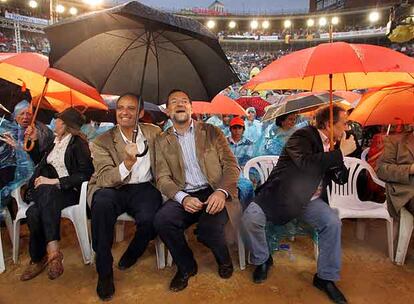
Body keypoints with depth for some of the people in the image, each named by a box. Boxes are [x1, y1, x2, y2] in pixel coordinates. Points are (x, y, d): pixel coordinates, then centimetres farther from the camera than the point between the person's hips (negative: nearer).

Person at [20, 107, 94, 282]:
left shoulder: (78, 144, -1)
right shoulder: (54, 142, 21)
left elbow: (85, 174, -12)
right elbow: (42, 164, 38)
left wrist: (55, 181, -17)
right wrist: (35, 140, 29)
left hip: (69, 191, -5)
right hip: (45, 190, 5)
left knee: (35, 212, -35)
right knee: (34, 213, -31)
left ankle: (38, 259, -28)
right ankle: (53, 250, -29)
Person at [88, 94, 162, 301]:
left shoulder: (153, 132, 7)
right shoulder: (102, 142, -2)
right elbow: (105, 179, -13)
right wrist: (128, 162, -30)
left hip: (144, 188, 1)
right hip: (113, 189, -1)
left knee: (149, 219, -30)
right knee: (102, 203, -35)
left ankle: (132, 254, 8)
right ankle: (104, 271, -13)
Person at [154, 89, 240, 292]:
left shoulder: (212, 132, 7)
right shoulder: (162, 141, 10)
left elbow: (231, 165, 0)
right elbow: (163, 178, 3)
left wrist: (221, 191, -20)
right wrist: (182, 198, -18)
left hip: (215, 194, -2)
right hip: (184, 197, 2)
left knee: (208, 229, -30)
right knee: (161, 220, -27)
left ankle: (224, 259, 10)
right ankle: (186, 266, 4)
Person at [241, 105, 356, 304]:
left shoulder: (331, 146, 8)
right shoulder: (303, 136, -15)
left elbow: (341, 179, 13)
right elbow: (306, 163, -36)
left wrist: (340, 155, -6)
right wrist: (341, 152, -27)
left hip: (310, 200, 6)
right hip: (281, 196, -5)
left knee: (333, 222, -18)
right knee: (250, 218, -25)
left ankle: (325, 277, 4)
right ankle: (262, 260, 6)